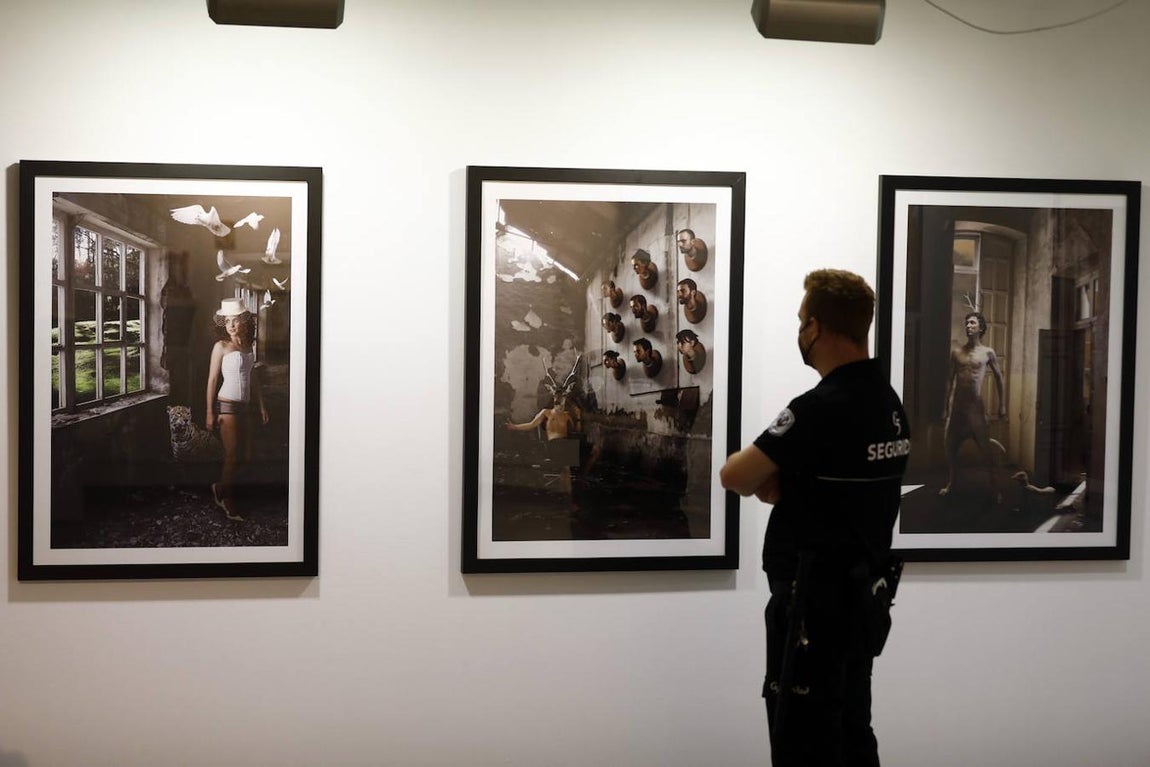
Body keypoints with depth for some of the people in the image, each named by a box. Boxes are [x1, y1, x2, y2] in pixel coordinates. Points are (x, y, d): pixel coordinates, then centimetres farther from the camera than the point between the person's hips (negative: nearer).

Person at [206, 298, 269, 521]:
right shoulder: (222, 346, -8)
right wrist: (210, 412, -12)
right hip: (227, 405, -6)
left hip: (244, 406, 6)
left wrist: (261, 406, 16)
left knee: (244, 455, 8)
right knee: (232, 456, -2)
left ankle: (220, 488, 29)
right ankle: (228, 502, 15)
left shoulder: (247, 345, 10)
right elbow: (212, 379, -8)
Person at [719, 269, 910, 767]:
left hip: (814, 601, -9)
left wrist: (761, 474, 3)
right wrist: (776, 477, -1)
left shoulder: (822, 409, -22)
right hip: (862, 591, 9)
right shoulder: (888, 401, 8)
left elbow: (735, 477, -18)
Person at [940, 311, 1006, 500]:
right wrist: (946, 408, 8)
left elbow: (998, 377, 8)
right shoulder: (957, 353, 8)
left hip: (976, 405, -3)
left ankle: (994, 487, -2)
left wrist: (1002, 404, 5)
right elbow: (951, 381, 10)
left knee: (986, 448, -7)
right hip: (957, 404, 3)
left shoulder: (988, 353, 1)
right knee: (951, 445, 5)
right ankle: (949, 483, 18)